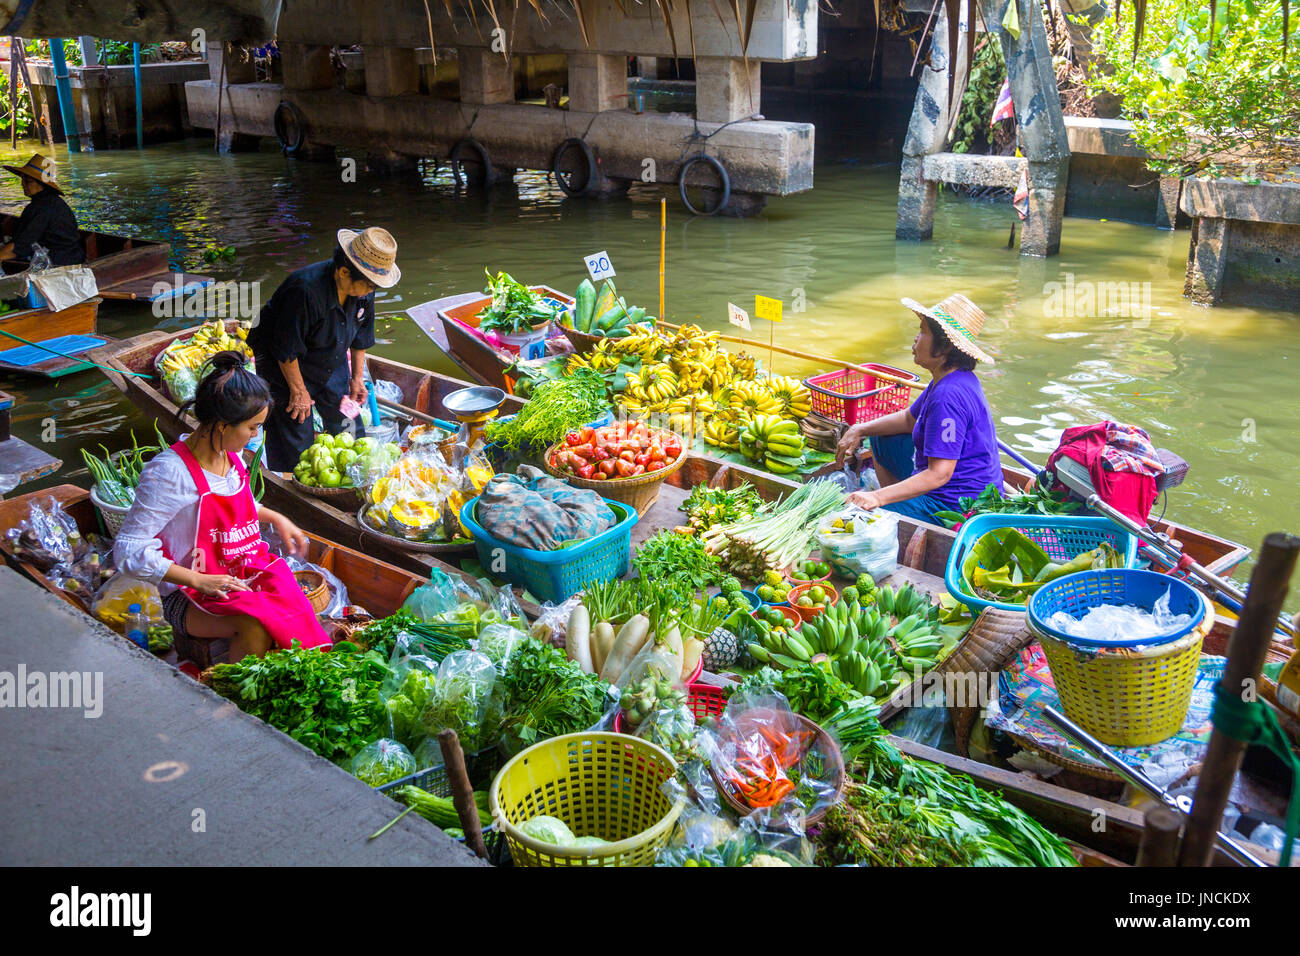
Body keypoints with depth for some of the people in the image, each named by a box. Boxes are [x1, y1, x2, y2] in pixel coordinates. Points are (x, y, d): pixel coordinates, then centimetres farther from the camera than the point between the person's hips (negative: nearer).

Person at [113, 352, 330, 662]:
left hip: (244, 573, 6)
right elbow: (129, 550, -18)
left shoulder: (231, 455, 6)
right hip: (190, 596, -6)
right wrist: (199, 581, -24)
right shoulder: (169, 471, -17)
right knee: (257, 625, -35)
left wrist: (276, 518, 18)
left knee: (297, 605, -25)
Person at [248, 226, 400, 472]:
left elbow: (360, 335, 6)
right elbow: (286, 349, -27)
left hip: (332, 364, 7)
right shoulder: (305, 290, -35)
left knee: (344, 420, 10)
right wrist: (298, 390, -19)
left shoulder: (363, 289, -12)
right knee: (296, 432, -6)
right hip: (285, 367, -7)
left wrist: (357, 378, 8)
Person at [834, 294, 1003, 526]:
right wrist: (860, 430, 10)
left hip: (954, 505, -11)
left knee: (853, 509, -17)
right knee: (880, 440, 28)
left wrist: (878, 498, -34)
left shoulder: (948, 396, -29)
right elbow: (910, 419, 21)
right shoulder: (947, 380, 4)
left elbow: (939, 474, -32)